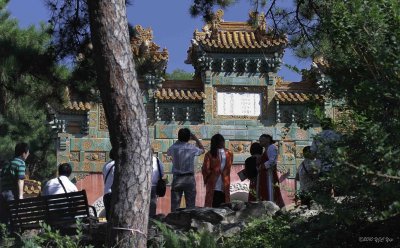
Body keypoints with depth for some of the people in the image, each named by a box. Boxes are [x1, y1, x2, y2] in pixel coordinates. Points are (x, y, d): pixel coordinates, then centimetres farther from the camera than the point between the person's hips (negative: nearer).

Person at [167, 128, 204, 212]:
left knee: (175, 205, 4)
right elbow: (202, 150, 14)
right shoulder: (192, 148, -7)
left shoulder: (174, 147, -5)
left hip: (177, 178, 1)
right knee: (190, 204, 4)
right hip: (189, 178, -1)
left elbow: (168, 152, 20)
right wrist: (196, 139, 21)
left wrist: (178, 140, 19)